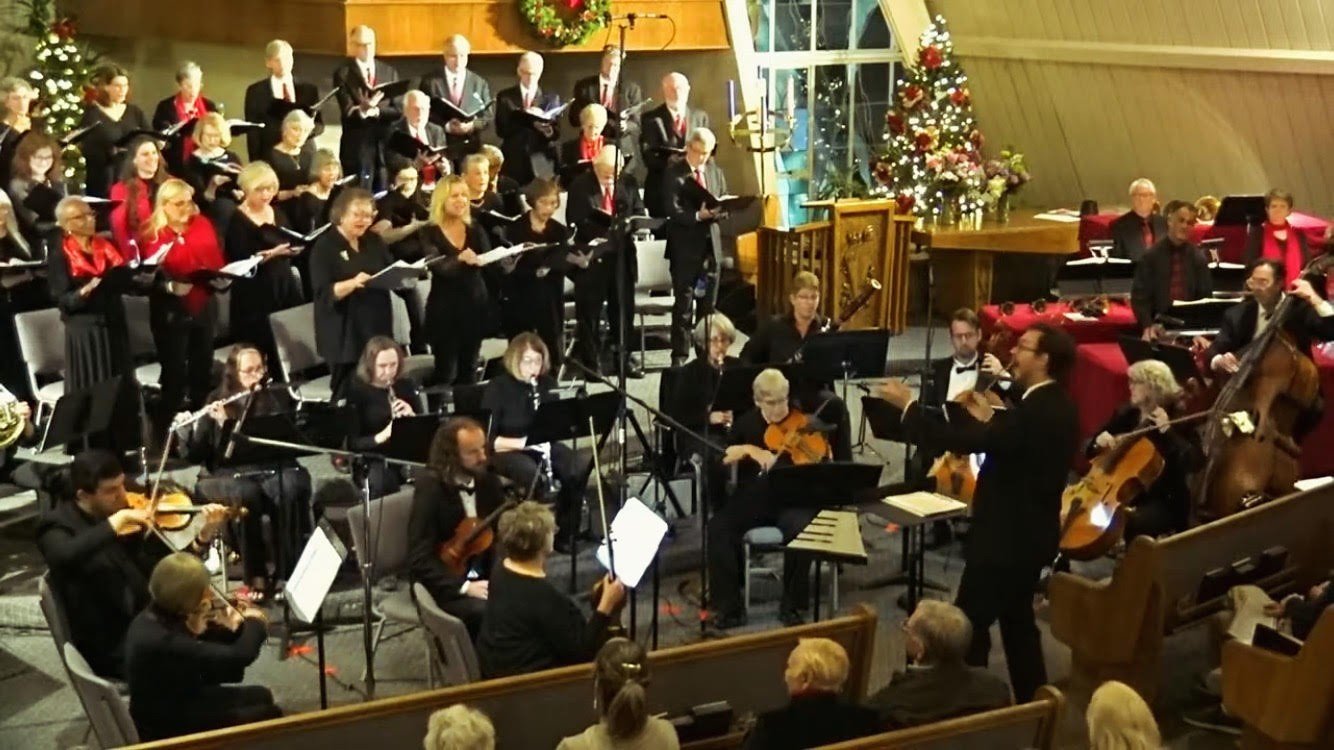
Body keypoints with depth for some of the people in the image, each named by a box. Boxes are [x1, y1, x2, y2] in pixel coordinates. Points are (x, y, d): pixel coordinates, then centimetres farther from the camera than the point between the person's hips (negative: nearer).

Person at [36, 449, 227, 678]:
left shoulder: (126, 517, 6)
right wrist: (115, 522, -30)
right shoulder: (57, 523, -10)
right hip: (109, 649, -6)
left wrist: (204, 536, -6)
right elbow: (64, 557, -35)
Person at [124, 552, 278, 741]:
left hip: (174, 703, 9)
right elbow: (237, 657, -35)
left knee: (261, 696, 17)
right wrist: (255, 623, -15)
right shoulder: (161, 642, -34)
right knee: (268, 714, -4)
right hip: (167, 728, -9)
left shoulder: (156, 617, -5)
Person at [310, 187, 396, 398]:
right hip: (345, 335, -5)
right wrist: (352, 283, -33)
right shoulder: (325, 246, -8)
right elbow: (324, 293, -16)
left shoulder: (374, 241, 11)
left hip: (377, 328, 5)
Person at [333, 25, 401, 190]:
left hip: (386, 146, 3)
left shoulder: (389, 71, 11)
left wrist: (376, 111, -15)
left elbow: (397, 110, 4)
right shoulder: (343, 73, 0)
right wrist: (362, 109, -33)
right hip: (357, 148, -3)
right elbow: (348, 112, -11)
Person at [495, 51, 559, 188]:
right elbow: (501, 129, -2)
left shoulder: (551, 98, 10)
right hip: (513, 162, 0)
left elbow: (556, 132, 3)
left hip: (542, 163, 0)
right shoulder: (504, 96, 8)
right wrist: (523, 117, -17)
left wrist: (545, 127, -21)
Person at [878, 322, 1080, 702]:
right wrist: (990, 419, 12)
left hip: (1005, 538, -10)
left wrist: (908, 406, -20)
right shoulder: (1057, 407, 5)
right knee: (1017, 620, 20)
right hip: (1027, 533, 10)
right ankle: (1031, 705, 28)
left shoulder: (1037, 413, -26)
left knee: (967, 625, -1)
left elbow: (965, 442, -27)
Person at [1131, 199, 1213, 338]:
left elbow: (1205, 297, 9)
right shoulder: (1151, 255, 3)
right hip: (1159, 325, -2)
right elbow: (1139, 296, -1)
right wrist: (1148, 325, -17)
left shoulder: (1198, 258, 10)